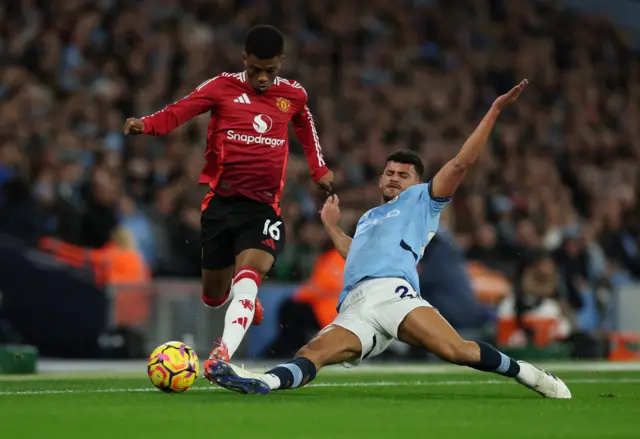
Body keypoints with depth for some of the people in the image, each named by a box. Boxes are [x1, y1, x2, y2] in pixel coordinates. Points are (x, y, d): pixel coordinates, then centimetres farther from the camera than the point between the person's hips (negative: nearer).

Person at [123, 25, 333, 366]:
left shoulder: (293, 95, 7)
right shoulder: (223, 88, -2)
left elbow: (305, 125, 31)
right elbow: (179, 111, -17)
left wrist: (318, 169, 26)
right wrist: (145, 125, -36)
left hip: (264, 206, 0)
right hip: (221, 203, 0)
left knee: (246, 280, -26)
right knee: (214, 296, 11)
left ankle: (222, 355, -38)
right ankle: (247, 300, 47)